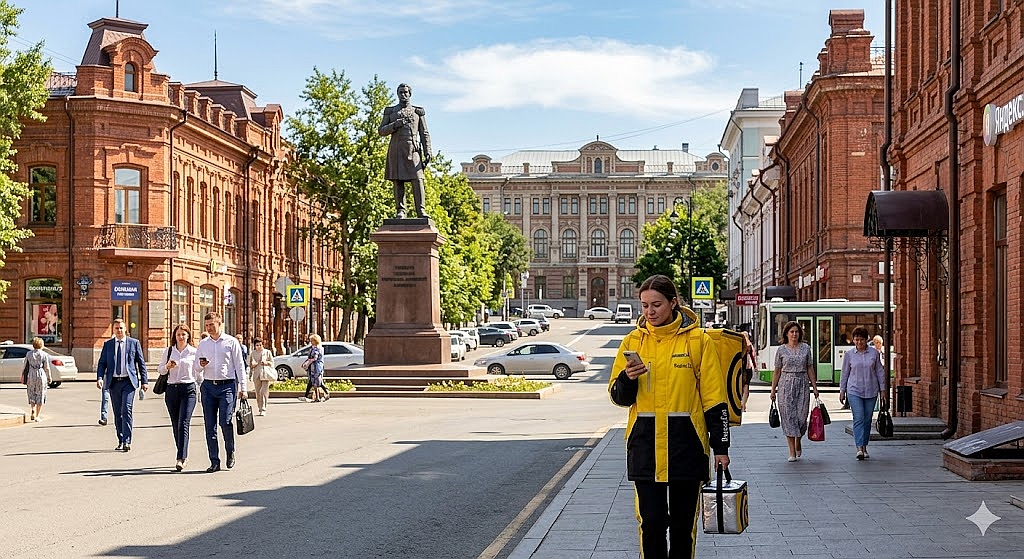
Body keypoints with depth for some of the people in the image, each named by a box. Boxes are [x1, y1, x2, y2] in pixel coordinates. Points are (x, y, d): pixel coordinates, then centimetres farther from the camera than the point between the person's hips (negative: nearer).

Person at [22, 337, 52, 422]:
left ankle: (32, 409, -9)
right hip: (41, 376, -2)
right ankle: (38, 416, 8)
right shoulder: (43, 355, -4)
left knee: (32, 395, 14)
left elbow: (25, 366, 4)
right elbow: (47, 368, -1)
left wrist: (23, 376, 13)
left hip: (31, 376, 2)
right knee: (40, 396, 6)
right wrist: (49, 377, 11)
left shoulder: (28, 354, 2)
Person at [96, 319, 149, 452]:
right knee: (117, 413, 7)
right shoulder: (107, 344, 9)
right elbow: (102, 363, 7)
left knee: (126, 410, -14)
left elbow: (141, 363, 6)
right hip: (114, 382, 3)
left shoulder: (134, 343, 4)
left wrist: (144, 381, 1)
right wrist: (99, 378, -10)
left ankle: (127, 442, -15)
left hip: (129, 382, -3)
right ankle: (120, 441, 16)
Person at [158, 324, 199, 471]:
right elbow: (160, 370, 13)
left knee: (183, 424, -14)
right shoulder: (168, 351, 9)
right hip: (171, 390, 4)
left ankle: (180, 459, -19)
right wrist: (167, 366, -6)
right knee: (176, 425, 8)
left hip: (188, 389, -4)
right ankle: (184, 456, 21)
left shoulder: (194, 352, 2)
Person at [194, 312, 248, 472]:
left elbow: (239, 365, 3)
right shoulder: (202, 344, 14)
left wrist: (243, 388, -3)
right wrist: (200, 365, -6)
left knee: (225, 421, -13)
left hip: (227, 386, -4)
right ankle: (214, 461, 5)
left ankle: (230, 451, 12)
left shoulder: (231, 342, 3)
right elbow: (196, 369, 19)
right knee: (210, 425, 1)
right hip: (208, 386, 4)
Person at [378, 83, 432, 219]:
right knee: (398, 181, -3)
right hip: (395, 150, 1)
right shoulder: (390, 111, 15)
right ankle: (400, 211, -2)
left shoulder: (418, 111, 14)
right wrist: (396, 124, -9)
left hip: (413, 149, -1)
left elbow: (424, 134, 9)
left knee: (417, 179, -12)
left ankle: (421, 211, -13)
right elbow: (381, 131, 8)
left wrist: (427, 152, -3)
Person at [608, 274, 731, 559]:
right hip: (644, 443, 1)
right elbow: (619, 397, 9)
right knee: (651, 521, -3)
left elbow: (714, 397, 2)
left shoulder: (697, 340, 0)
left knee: (683, 522, 8)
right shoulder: (634, 341, 6)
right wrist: (627, 379, -14)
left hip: (686, 444, -1)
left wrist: (721, 446, -1)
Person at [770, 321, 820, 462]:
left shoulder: (806, 348, 6)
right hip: (786, 385, -1)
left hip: (802, 384, 1)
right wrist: (773, 390, 4)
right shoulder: (781, 350, 3)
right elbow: (777, 371, 6)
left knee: (801, 416, -2)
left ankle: (798, 442, 29)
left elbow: (810, 369, 10)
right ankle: (792, 452, 1)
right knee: (788, 416, -3)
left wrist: (814, 387, 6)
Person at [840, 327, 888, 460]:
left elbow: (880, 372, 8)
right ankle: (859, 448, -19)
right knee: (858, 418, -13)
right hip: (854, 391, -2)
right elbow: (844, 374, 8)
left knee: (867, 420, 7)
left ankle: (864, 446, 19)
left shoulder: (874, 353, 3)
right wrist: (842, 391, 7)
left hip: (871, 391, 2)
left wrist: (882, 390, 7)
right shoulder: (849, 354, 2)